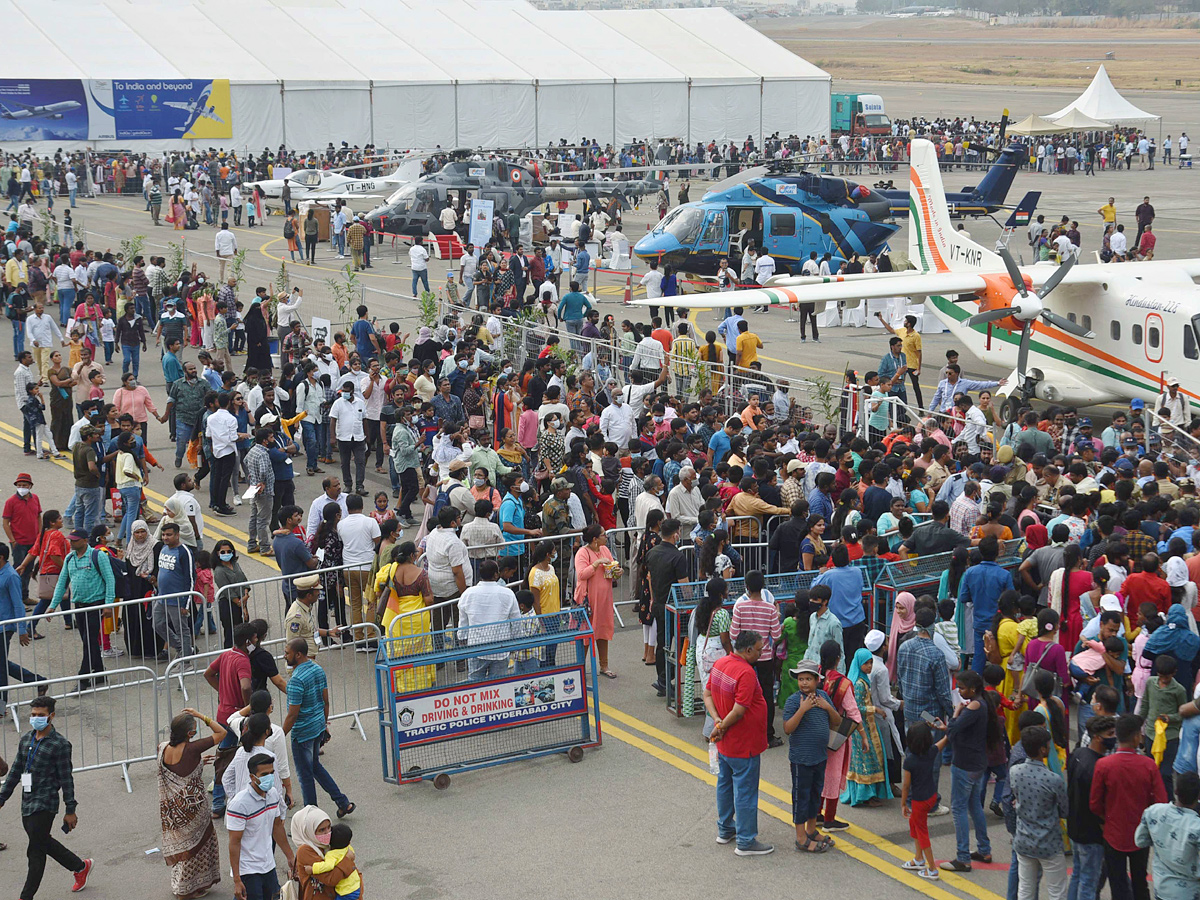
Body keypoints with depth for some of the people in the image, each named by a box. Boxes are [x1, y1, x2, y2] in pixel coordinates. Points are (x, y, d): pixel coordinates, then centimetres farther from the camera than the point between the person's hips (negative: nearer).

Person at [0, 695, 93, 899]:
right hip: (27, 802, 8)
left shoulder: (59, 744, -12)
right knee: (44, 842, 18)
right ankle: (80, 867, 37)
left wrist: (71, 810, -10)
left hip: (44, 804, -8)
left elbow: (66, 779, -11)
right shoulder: (26, 739, 8)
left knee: (36, 850, -3)